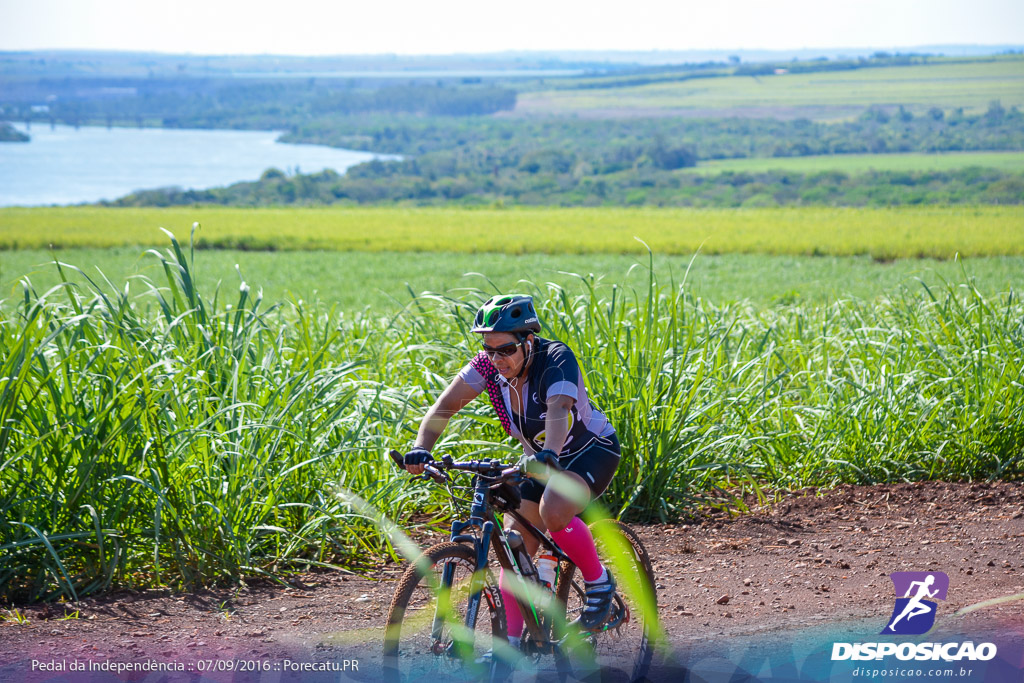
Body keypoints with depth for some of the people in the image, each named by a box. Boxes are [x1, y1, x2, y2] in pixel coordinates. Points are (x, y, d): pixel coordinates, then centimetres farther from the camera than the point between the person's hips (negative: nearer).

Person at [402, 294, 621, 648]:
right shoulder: (490, 363, -14)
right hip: (540, 459, 6)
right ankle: (509, 643, 1)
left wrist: (549, 454, -64)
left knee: (554, 510, -33)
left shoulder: (556, 359, -29)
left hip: (592, 450, -6)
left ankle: (599, 582, -9)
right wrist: (421, 448, -35)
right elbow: (447, 404, -18)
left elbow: (558, 410, -46)